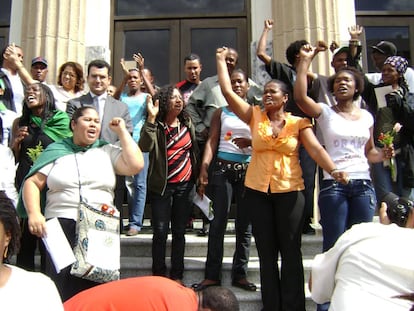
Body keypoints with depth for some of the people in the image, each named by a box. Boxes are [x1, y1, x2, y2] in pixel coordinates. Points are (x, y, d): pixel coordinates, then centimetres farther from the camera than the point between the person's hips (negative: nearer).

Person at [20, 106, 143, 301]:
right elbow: (33, 183, 6)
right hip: (61, 226, 0)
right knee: (61, 287, -5)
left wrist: (121, 131, 1)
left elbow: (136, 165, -5)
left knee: (96, 287, 0)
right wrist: (34, 214, -10)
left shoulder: (108, 151, 11)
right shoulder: (56, 150, 10)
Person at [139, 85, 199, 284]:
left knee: (179, 231, 10)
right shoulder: (155, 125, -5)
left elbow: (195, 150, 16)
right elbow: (145, 147, -25)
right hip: (161, 185, -3)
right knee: (160, 232, 1)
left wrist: (198, 175, 11)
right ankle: (158, 275, 17)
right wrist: (152, 117, -28)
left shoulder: (187, 123, 7)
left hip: (185, 185, 3)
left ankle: (177, 275, 21)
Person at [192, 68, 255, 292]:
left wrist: (250, 143, -12)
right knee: (218, 222, -4)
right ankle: (212, 275, 2)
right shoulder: (221, 112, 11)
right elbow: (212, 141, 1)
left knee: (245, 223, 4)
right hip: (222, 168, -1)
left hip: (248, 170, 1)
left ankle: (240, 274, 13)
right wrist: (204, 168, -12)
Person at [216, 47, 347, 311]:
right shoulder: (255, 116, 6)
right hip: (258, 191, 2)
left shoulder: (298, 123, 1)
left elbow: (316, 148, -11)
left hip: (290, 191, -2)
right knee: (266, 252, 11)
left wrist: (334, 170, -27)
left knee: (291, 252, 5)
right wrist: (221, 59, 8)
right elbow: (227, 91, 3)